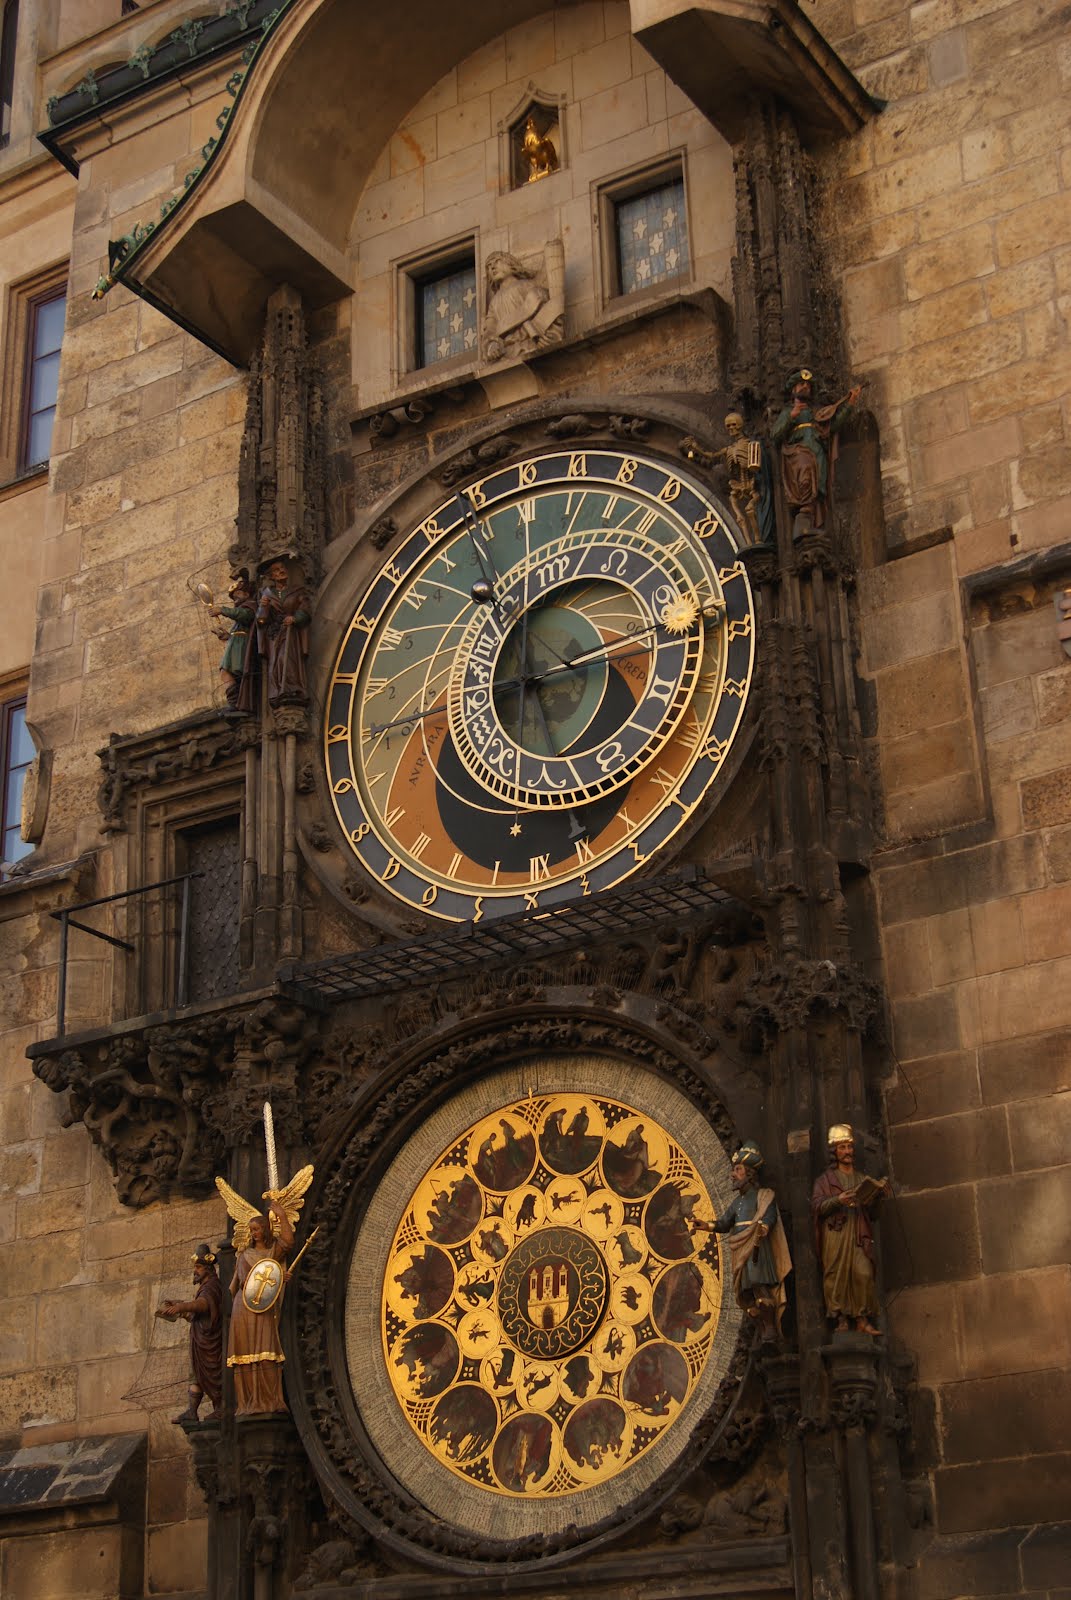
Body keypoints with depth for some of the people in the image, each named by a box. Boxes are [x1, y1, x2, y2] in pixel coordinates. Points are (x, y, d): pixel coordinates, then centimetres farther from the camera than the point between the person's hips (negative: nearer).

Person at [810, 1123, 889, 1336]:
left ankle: (862, 1320, -12)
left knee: (864, 1274, -13)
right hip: (835, 1233, -2)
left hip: (858, 1235, 2)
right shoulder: (826, 1180, 14)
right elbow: (817, 1206, -1)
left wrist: (878, 1195, 1)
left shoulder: (862, 1179, 24)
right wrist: (838, 1200, -18)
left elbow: (871, 1212, 20)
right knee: (837, 1276, -10)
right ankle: (842, 1320, -9)